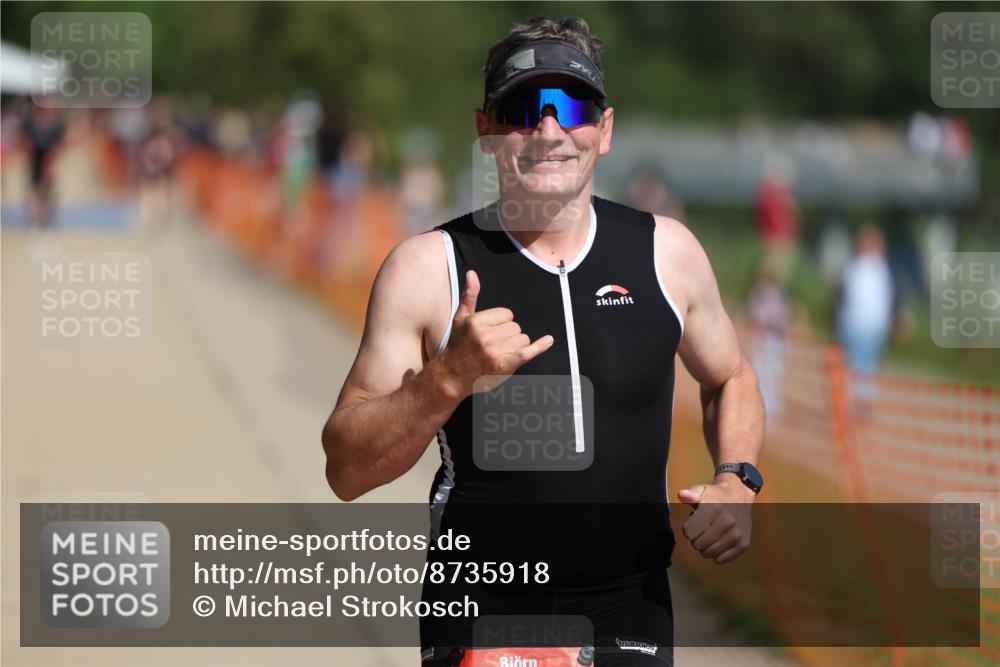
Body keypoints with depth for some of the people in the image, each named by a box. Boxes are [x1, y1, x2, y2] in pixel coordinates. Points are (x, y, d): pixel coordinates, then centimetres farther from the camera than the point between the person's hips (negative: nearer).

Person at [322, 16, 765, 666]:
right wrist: (450, 378, -24)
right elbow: (346, 472, -9)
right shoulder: (428, 266, -7)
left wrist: (736, 483, 0)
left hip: (631, 613, 2)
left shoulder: (665, 252, 1)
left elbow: (732, 380, 19)